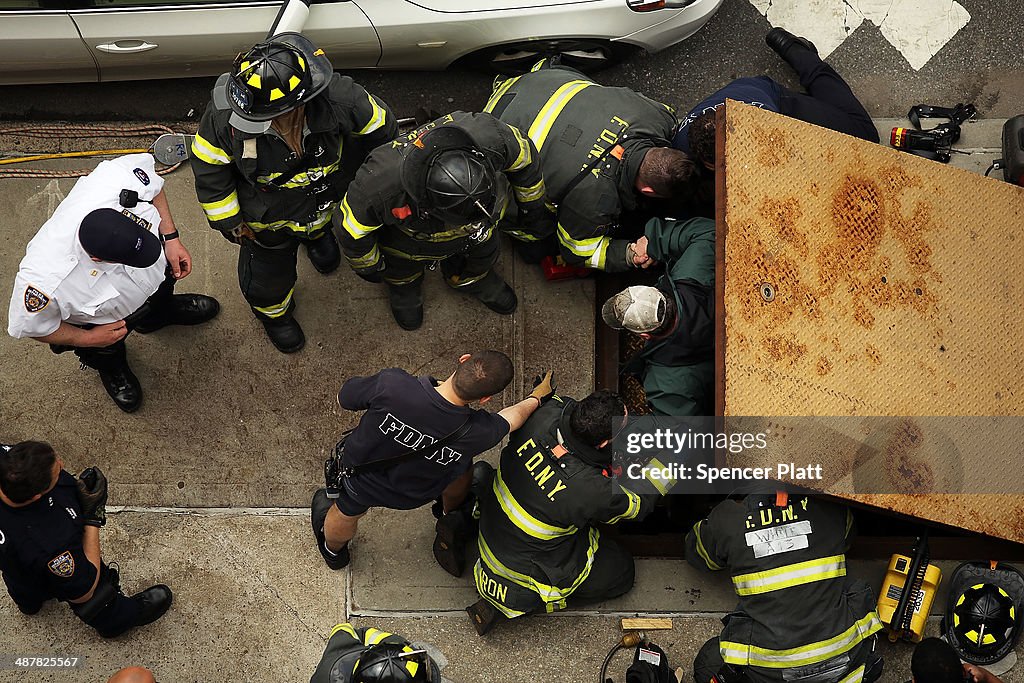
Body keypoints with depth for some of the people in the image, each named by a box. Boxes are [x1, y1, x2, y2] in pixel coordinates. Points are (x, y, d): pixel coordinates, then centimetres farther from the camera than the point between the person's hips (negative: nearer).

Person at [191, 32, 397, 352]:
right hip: (267, 216, -1)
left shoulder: (339, 98, -43)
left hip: (324, 198, 1)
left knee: (317, 223, 37)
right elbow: (209, 168, -19)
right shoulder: (225, 115, -42)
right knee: (266, 278, 22)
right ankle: (275, 313, 58)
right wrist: (228, 220, -8)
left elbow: (380, 130, -18)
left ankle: (316, 233, 76)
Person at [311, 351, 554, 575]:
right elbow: (513, 416, -12)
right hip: (414, 497, 0)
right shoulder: (477, 433, -38)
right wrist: (536, 398, 11)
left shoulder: (391, 384, -43)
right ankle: (452, 522, 58)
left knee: (347, 512, 34)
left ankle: (333, 550, 67)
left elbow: (344, 399, -20)